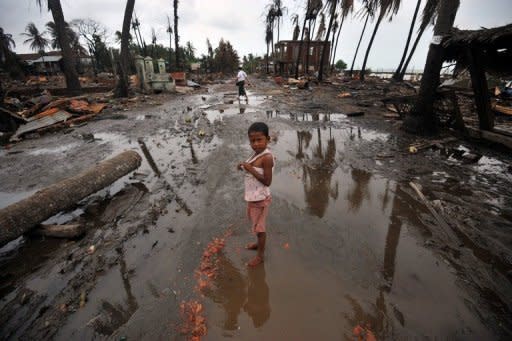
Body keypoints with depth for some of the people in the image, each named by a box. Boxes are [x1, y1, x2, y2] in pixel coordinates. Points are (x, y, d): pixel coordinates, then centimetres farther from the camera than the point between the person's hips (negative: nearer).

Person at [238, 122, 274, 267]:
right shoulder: (257, 153, 2)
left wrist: (251, 169, -28)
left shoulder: (267, 157, -25)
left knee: (259, 227, 9)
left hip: (260, 199, -9)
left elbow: (267, 181, -26)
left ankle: (260, 255, 29)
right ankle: (259, 243, 51)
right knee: (256, 224, 27)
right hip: (252, 197, 9)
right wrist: (244, 167, 0)